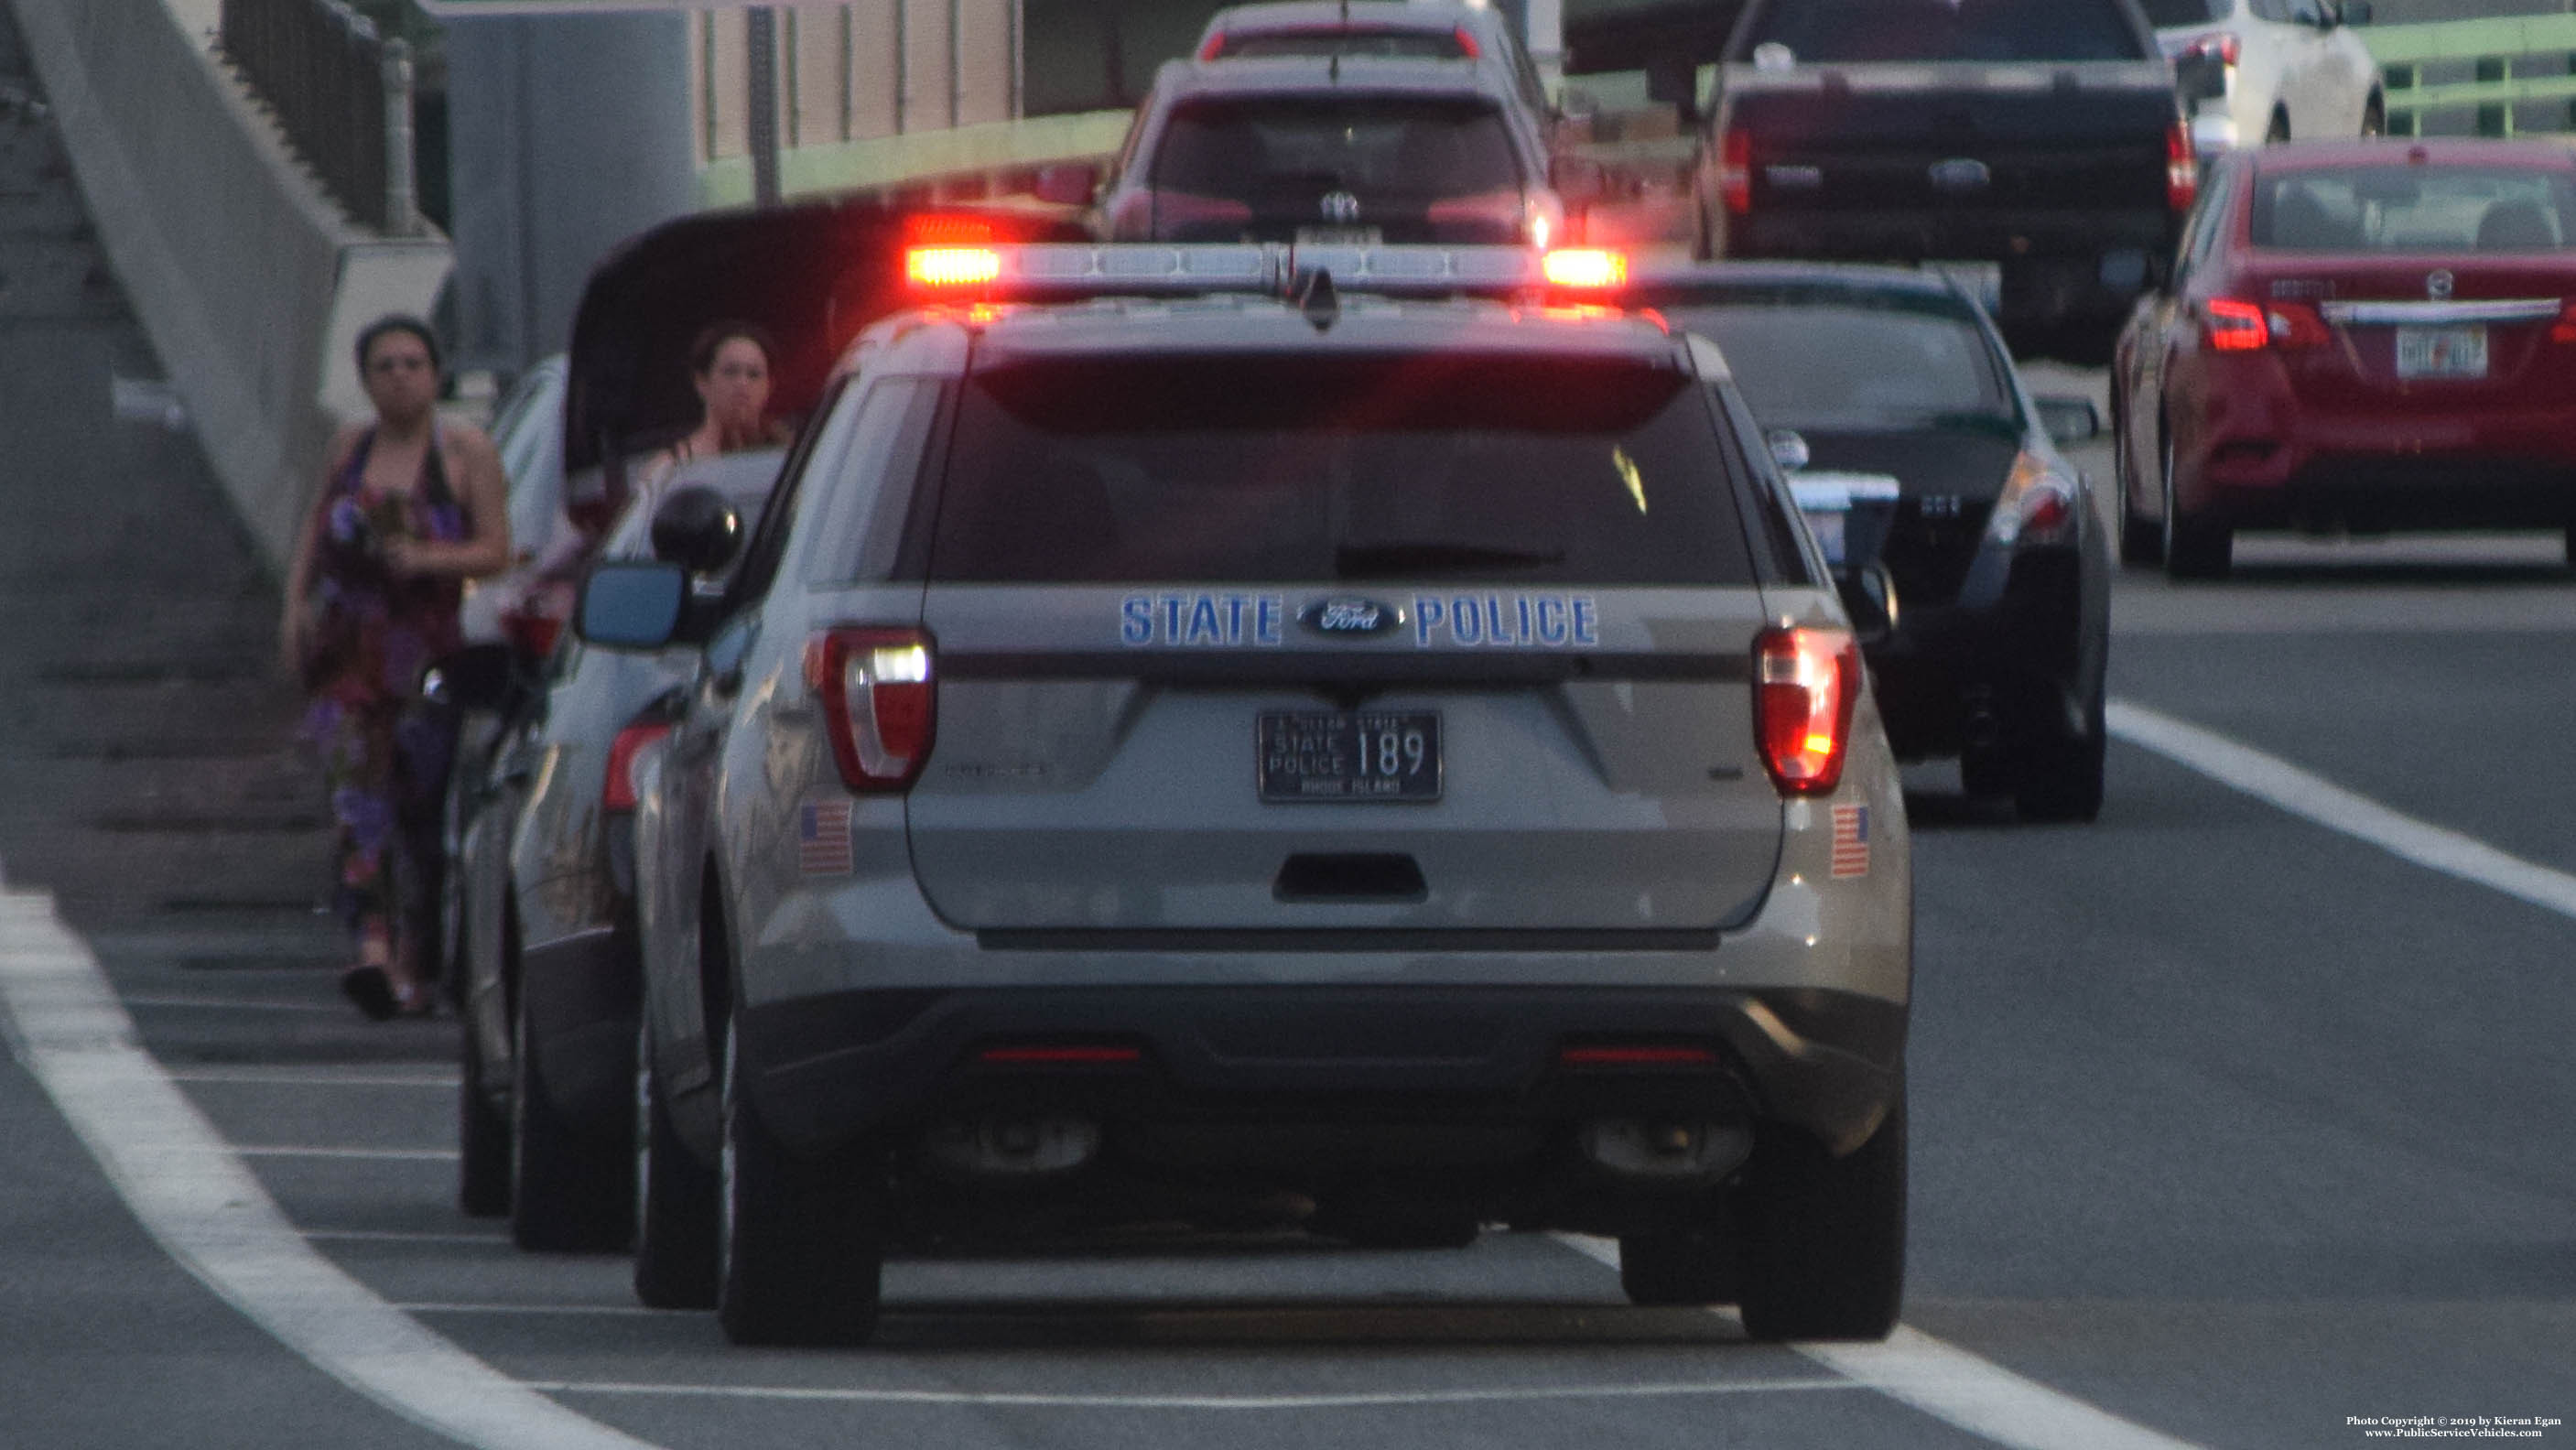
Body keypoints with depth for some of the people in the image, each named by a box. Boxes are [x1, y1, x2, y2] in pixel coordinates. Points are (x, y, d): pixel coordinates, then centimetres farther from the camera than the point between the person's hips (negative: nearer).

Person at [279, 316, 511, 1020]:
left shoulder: (466, 452, 1)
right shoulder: (349, 447, 11)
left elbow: (496, 551, -2)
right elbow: (315, 527, 23)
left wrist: (430, 559, -19)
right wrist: (295, 604, 9)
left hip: (425, 646, -2)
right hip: (346, 648, 2)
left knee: (419, 805, 2)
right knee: (358, 791, -15)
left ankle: (412, 960, 14)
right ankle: (373, 947, -27)